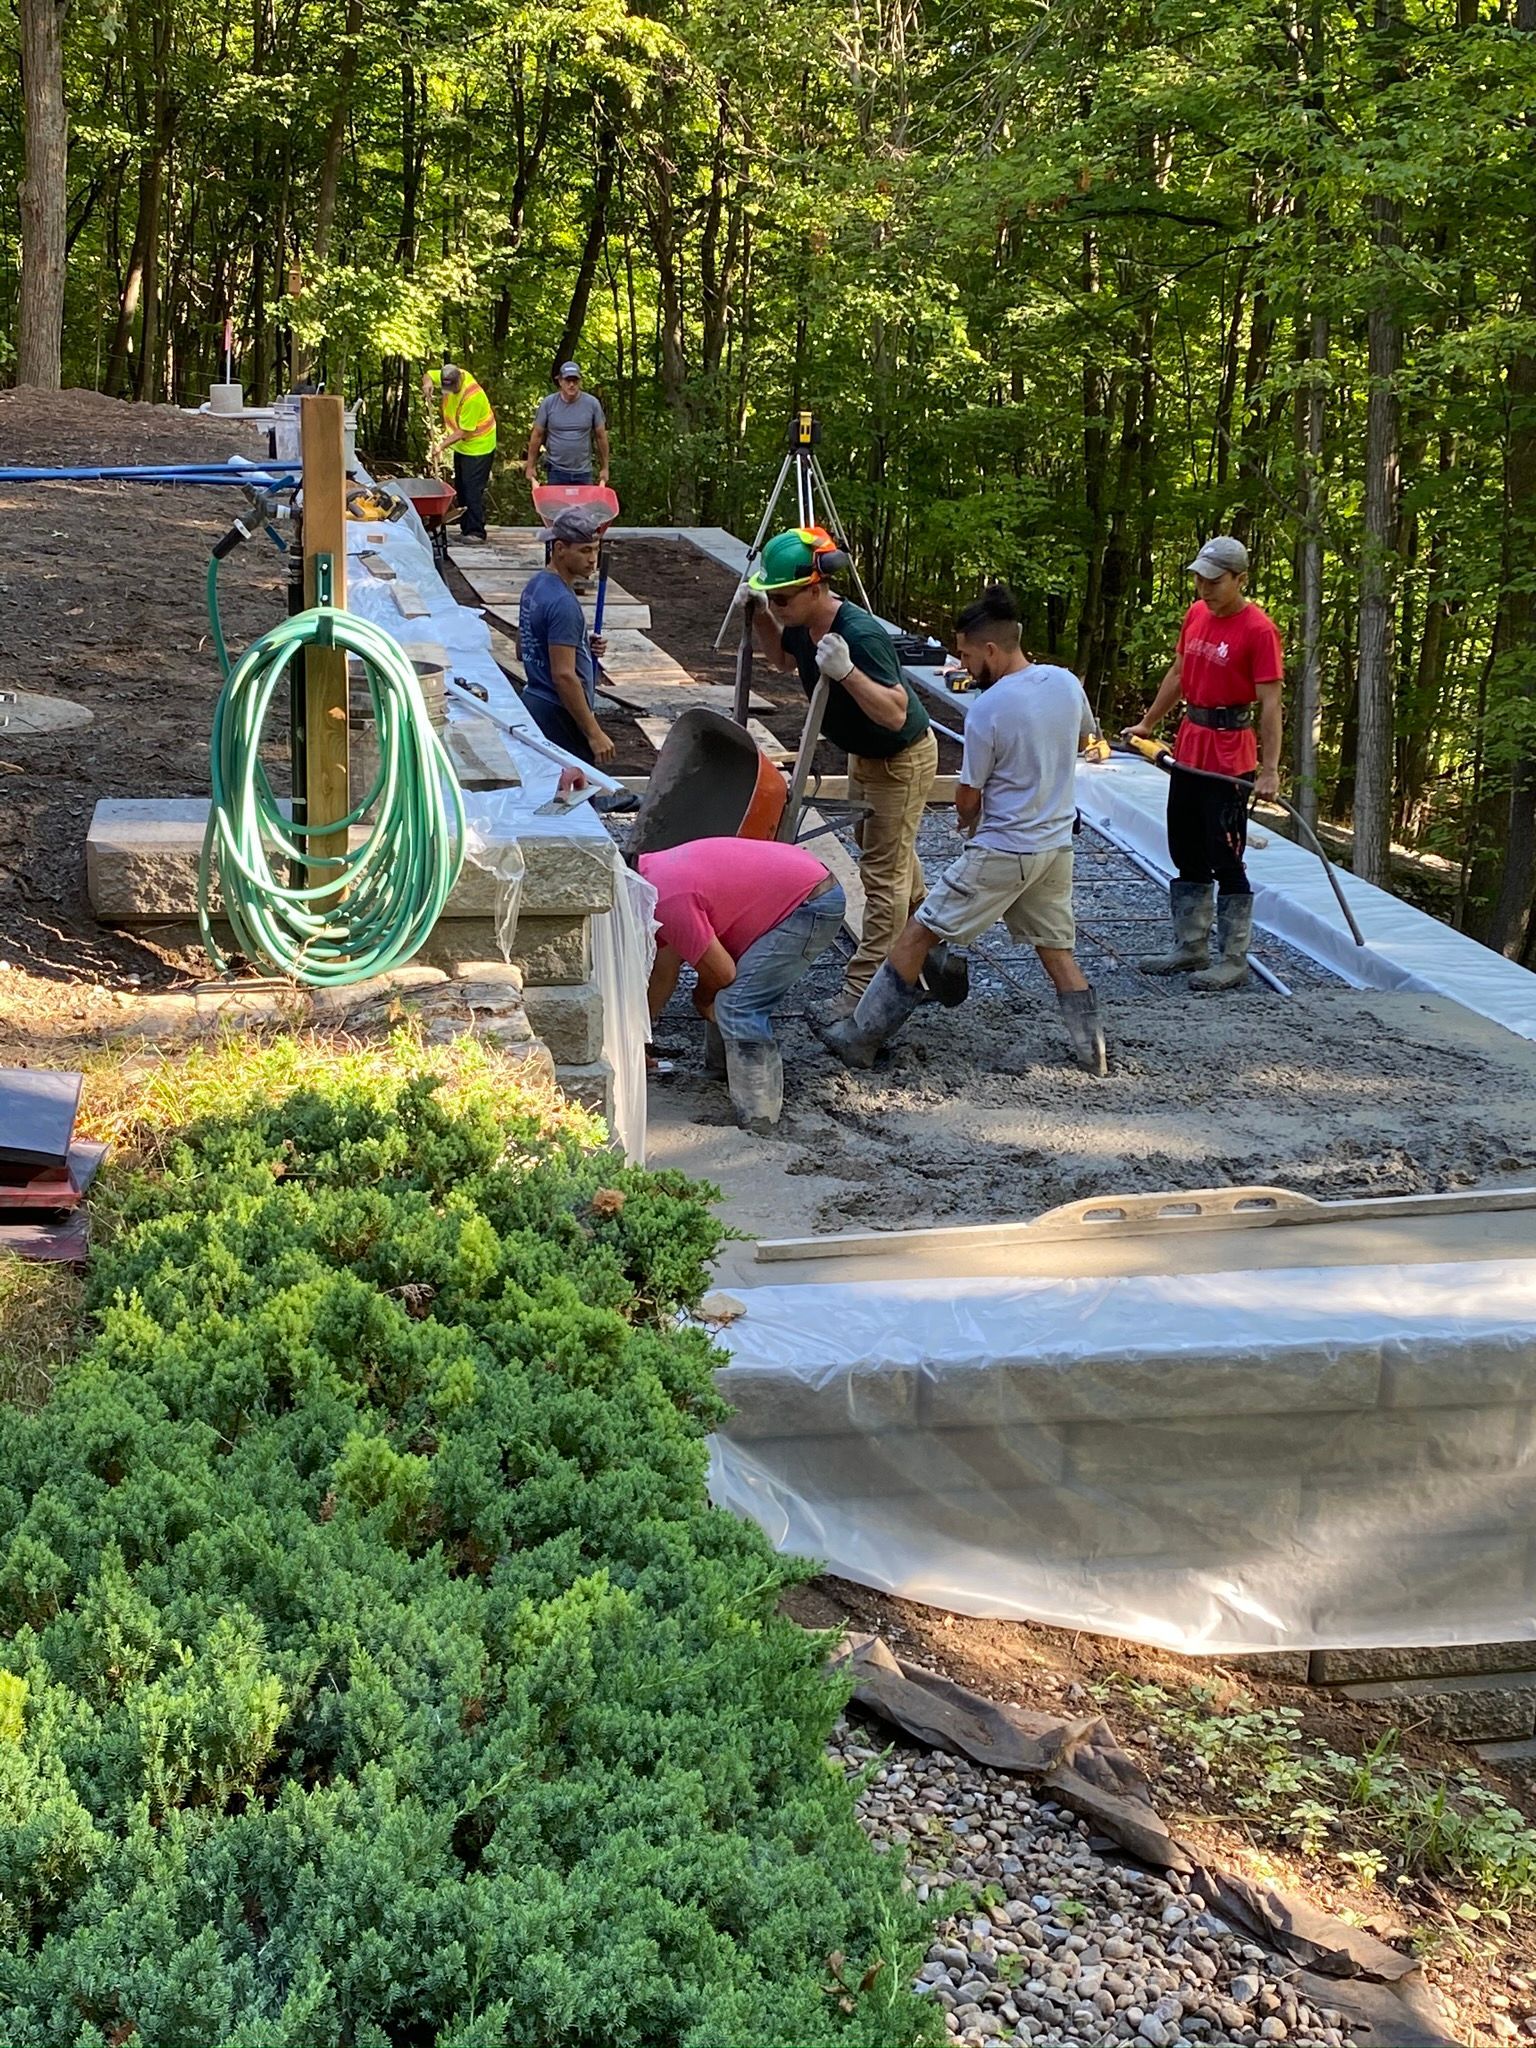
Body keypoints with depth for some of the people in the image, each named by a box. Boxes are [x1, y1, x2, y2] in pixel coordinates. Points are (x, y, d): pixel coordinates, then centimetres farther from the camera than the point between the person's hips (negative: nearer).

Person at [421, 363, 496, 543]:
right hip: (461, 446, 9)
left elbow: (464, 432, -26)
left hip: (478, 447, -9)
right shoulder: (450, 379, -9)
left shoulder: (472, 397, -31)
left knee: (473, 490, -11)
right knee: (460, 488, 12)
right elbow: (429, 375, 11)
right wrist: (428, 383, -13)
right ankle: (466, 528, 19)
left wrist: (442, 445, -26)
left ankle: (476, 532, -9)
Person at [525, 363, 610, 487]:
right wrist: (531, 466, 6)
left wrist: (604, 468, 8)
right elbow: (537, 435, 5)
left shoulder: (592, 404, -1)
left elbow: (601, 436, 6)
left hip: (583, 472, 1)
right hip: (556, 470, -1)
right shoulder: (548, 403, -2)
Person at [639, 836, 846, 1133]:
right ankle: (721, 1070, 32)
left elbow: (722, 973, -14)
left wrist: (702, 1000, 9)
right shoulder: (651, 870, 9)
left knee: (737, 1006, -15)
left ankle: (758, 1125, -15)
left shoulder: (669, 900, -22)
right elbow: (663, 972, 18)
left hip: (812, 906, -11)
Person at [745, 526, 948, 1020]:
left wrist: (846, 671, -51)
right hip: (864, 753, 10)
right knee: (888, 852, 28)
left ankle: (863, 988, 2)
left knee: (884, 871, -3)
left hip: (902, 760, -10)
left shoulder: (861, 635, -37)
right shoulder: (804, 624, -12)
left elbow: (895, 714, -40)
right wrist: (757, 615, -5)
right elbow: (784, 658, 13)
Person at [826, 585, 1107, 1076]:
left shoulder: (986, 710, -20)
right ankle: (1091, 1049, 15)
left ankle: (861, 1038, 6)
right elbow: (1087, 736, 22)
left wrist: (968, 825, 13)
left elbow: (968, 799, -10)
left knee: (918, 936, 2)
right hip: (1057, 847, 7)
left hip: (1001, 853, -7)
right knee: (1057, 949, 18)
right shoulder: (1066, 682, -1)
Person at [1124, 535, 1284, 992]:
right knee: (1186, 853, 15)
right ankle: (1191, 948, 27)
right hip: (1189, 746, 8)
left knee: (1225, 860, -3)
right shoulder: (1196, 614, 7)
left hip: (1230, 758, -8)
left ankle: (1233, 961, 6)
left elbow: (1270, 703, -18)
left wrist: (1269, 769, -23)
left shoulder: (1258, 629, -16)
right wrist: (1147, 724, 20)